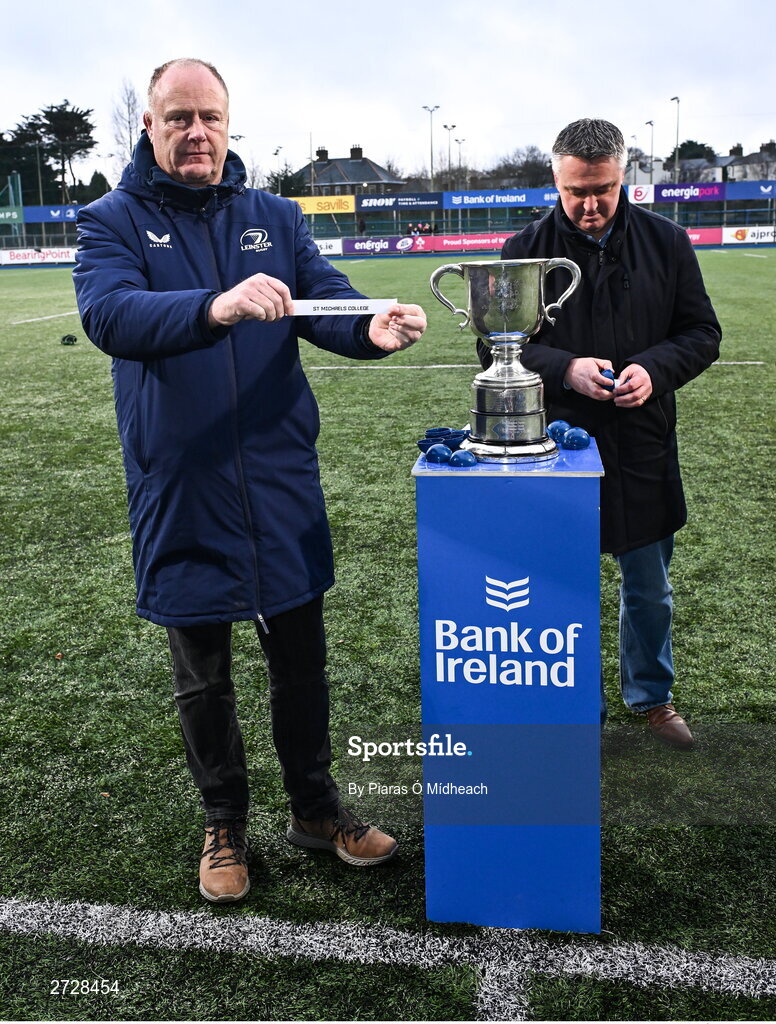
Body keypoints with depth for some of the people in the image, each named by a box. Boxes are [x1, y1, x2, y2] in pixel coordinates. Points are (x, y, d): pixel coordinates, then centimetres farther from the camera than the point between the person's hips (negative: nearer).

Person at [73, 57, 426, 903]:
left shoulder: (275, 218, 8)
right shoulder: (112, 222, -2)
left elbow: (328, 303, -3)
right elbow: (108, 314, -22)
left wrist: (373, 329, -27)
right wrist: (214, 307, -41)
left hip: (281, 485, 3)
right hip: (180, 492, -2)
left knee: (300, 657, 15)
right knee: (202, 675, 13)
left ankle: (314, 808, 36)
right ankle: (223, 823, 35)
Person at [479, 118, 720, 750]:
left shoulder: (666, 242, 2)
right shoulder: (527, 249, -2)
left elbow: (702, 333, 6)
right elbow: (497, 346, -2)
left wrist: (654, 368, -15)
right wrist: (565, 368, -19)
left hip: (644, 447, 2)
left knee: (650, 589, 16)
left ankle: (652, 697, 39)